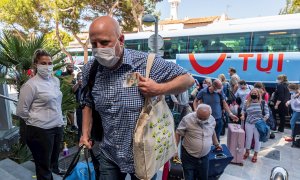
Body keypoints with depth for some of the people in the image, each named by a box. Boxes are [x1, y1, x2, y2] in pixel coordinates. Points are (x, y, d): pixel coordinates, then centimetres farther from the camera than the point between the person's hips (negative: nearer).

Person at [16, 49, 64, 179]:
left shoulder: (55, 80, 5)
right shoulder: (30, 85, -15)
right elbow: (21, 110, -11)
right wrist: (36, 121, 0)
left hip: (58, 127, 6)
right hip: (40, 130, -6)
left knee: (54, 161, 27)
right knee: (44, 168, 11)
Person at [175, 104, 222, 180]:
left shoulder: (212, 119, -6)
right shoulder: (187, 119, -20)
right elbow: (178, 133, -13)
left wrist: (216, 144, 23)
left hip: (204, 157, 4)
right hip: (189, 157, -4)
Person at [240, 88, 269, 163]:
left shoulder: (263, 103, -6)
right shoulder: (247, 103, 2)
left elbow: (267, 113, -4)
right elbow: (243, 110, 19)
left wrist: (263, 120, -18)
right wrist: (243, 115, 1)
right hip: (249, 124, 2)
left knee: (257, 139, 10)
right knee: (248, 138, 14)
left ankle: (255, 154, 27)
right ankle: (247, 151, 35)